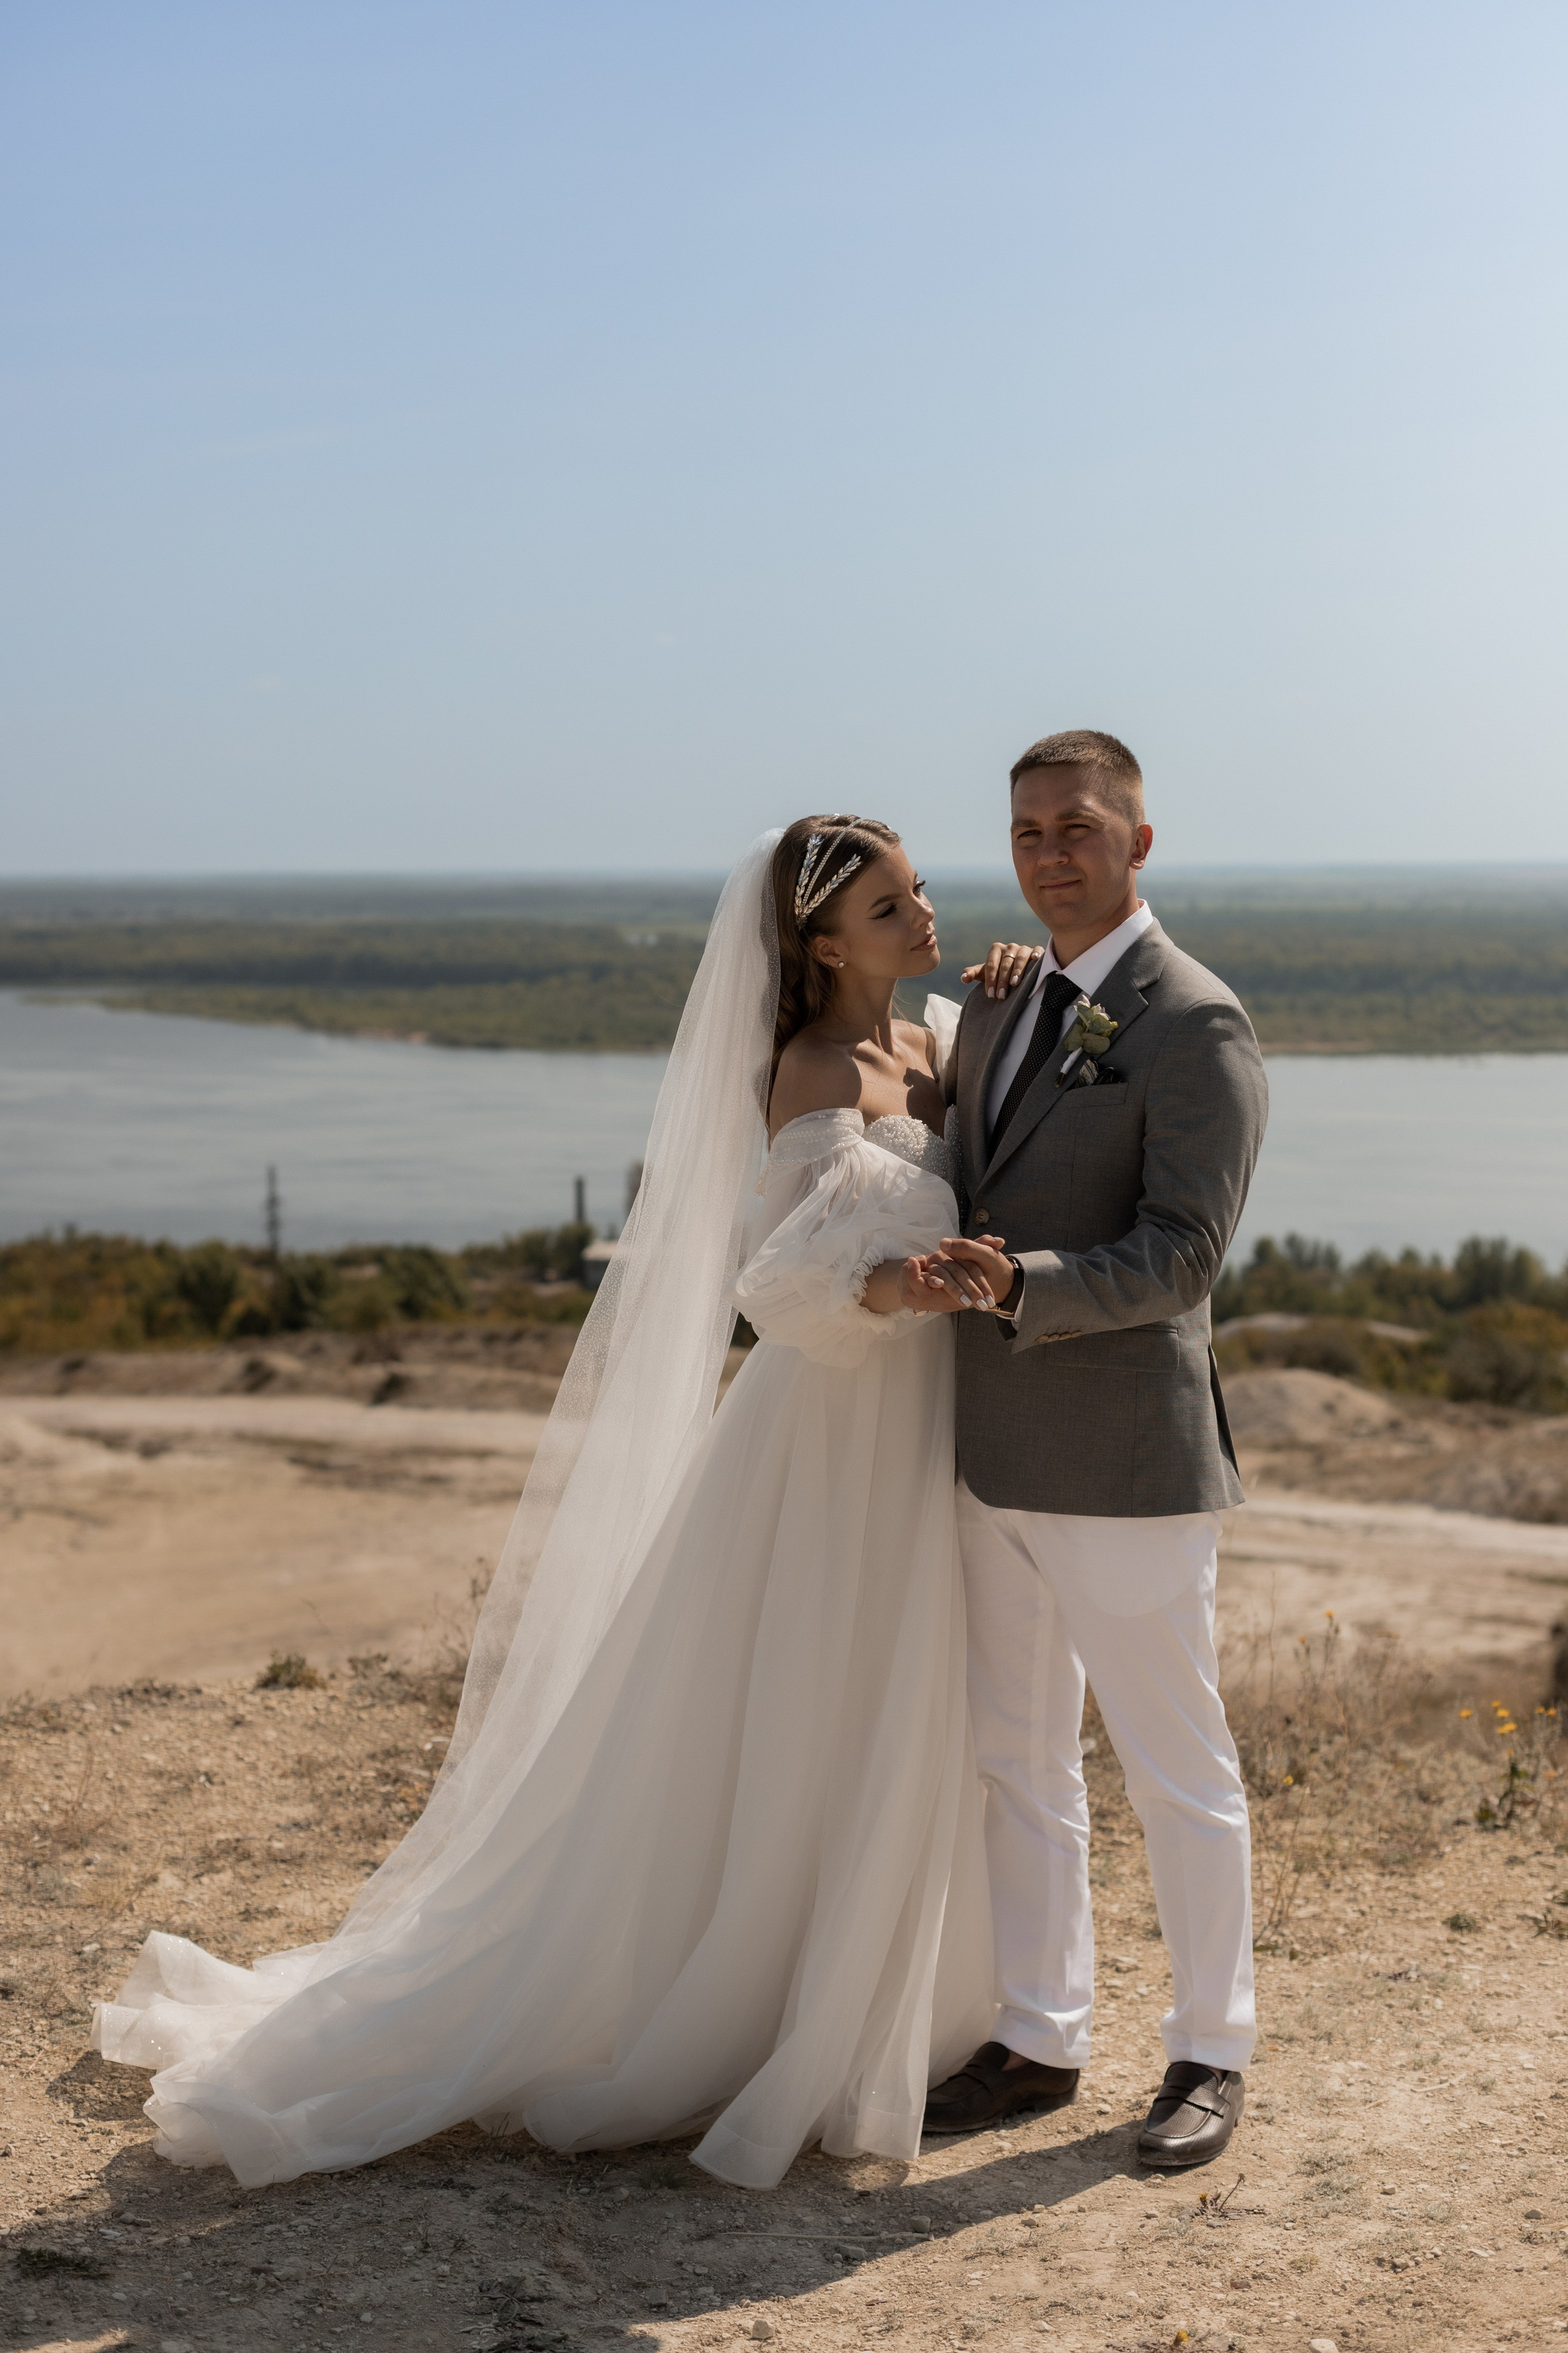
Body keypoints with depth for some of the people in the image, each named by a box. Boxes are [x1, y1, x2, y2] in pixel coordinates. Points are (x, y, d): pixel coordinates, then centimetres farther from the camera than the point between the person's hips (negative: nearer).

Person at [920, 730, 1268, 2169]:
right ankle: (1039, 2041, 28)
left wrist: (1019, 1283, -32)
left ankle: (1211, 2055, 23)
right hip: (997, 1461, 8)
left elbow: (1180, 1257, -20)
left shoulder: (1197, 1028, -12)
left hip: (1126, 1469, -8)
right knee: (1020, 1766, 15)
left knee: (1179, 1772, 6)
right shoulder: (998, 1010, 13)